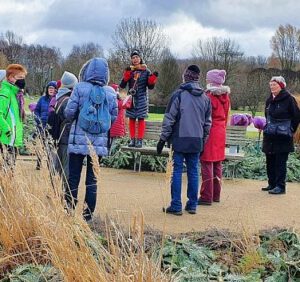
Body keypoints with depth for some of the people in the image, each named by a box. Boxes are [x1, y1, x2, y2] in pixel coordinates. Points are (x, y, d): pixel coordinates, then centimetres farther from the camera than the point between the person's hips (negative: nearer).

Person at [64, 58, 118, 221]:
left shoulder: (80, 88, -6)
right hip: (99, 142, 2)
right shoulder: (110, 93, 1)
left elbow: (69, 112, -8)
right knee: (92, 179, 9)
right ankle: (89, 213, 12)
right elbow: (114, 117, 5)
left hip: (78, 140, -2)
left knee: (73, 178, 6)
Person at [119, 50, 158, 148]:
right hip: (131, 98, 2)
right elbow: (122, 85, -1)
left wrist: (153, 78, -15)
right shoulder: (129, 71, 6)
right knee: (131, 119, 5)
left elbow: (150, 86, 2)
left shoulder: (146, 71, 1)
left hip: (142, 99, -2)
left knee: (141, 119, -1)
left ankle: (140, 140, 2)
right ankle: (132, 139, 12)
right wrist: (126, 75, -16)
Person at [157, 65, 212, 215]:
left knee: (176, 171, 0)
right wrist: (203, 140, 23)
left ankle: (176, 206, 1)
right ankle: (192, 205, 15)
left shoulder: (179, 94, -7)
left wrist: (163, 139, 0)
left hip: (180, 140, -4)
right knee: (193, 172, 10)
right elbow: (207, 122, 14)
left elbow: (169, 119, -7)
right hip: (197, 141, 5)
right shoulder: (205, 97, 9)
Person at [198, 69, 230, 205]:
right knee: (217, 164, 14)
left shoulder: (209, 96, -14)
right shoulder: (225, 96, 9)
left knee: (207, 164, -4)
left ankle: (206, 197, -2)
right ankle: (216, 194, 21)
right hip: (221, 132, 8)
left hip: (210, 132, -8)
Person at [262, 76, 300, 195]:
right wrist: (267, 127, 14)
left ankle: (280, 186, -1)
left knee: (280, 162, -5)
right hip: (270, 136, 7)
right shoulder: (269, 100, 12)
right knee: (270, 161, 10)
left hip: (283, 137, -7)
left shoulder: (288, 99, -9)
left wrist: (289, 130, 0)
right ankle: (272, 184, 20)